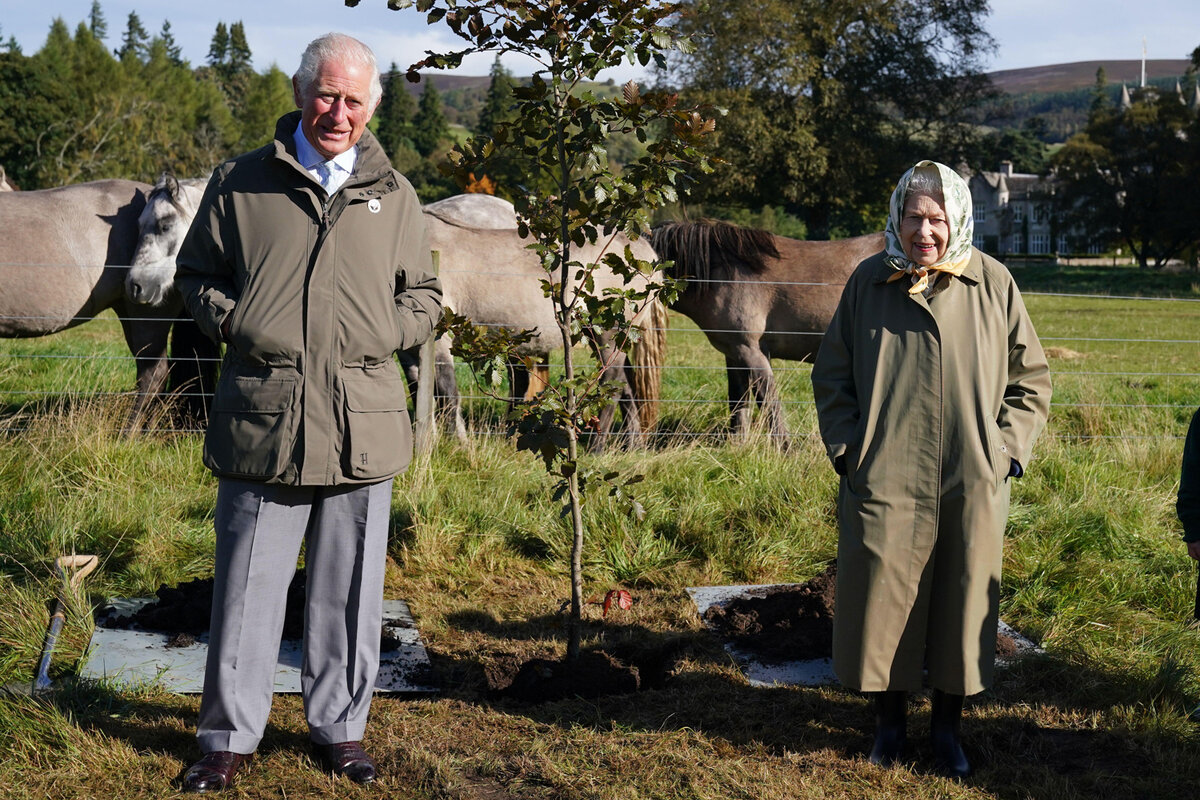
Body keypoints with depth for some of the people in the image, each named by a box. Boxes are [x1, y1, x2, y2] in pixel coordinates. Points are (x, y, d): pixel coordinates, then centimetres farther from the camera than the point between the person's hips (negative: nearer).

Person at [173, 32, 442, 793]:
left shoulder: (394, 194, 12)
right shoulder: (241, 183, 7)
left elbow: (425, 296, 18)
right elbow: (195, 273, 14)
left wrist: (386, 333, -1)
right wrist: (234, 323, -5)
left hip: (361, 427, 2)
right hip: (260, 421, -1)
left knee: (349, 590, 9)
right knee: (247, 586, 4)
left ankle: (340, 727, 24)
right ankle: (229, 737, 17)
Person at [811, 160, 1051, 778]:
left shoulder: (993, 284, 0)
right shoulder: (869, 282, 1)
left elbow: (1030, 377, 9)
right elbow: (831, 376, 9)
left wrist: (1006, 449, -1)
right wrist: (849, 450, 0)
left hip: (972, 486, 0)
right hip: (884, 481, 0)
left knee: (962, 602, 8)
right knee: (882, 598, 6)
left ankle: (947, 726, 25)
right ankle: (889, 719, 25)